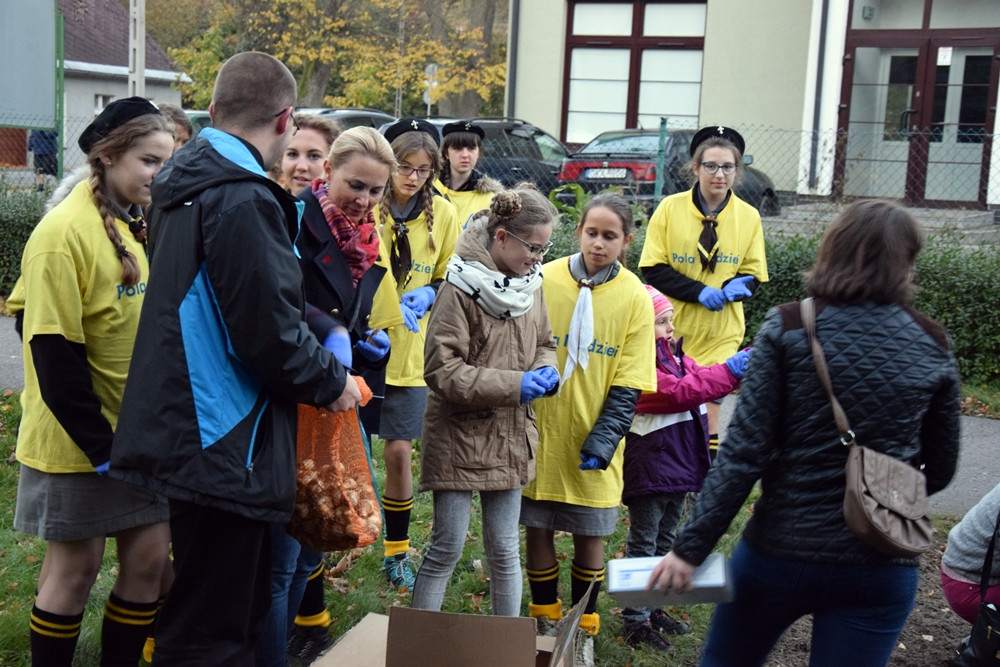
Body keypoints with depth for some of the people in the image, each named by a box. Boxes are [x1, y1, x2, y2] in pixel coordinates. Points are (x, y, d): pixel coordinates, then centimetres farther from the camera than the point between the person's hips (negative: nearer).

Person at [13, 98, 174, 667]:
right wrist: (98, 445, -18)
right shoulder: (65, 233, -17)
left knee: (150, 556, 10)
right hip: (78, 441, -7)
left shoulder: (139, 226, 7)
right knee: (76, 566, 5)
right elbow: (54, 356, -19)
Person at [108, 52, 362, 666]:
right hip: (226, 446, -10)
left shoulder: (186, 187, 12)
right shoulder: (242, 201, -19)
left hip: (187, 428, 10)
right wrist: (330, 382, -4)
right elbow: (270, 331, -21)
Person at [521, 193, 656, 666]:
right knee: (538, 529, 10)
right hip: (540, 436, 1)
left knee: (588, 537, 9)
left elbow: (629, 384, -4)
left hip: (592, 444, 0)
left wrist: (603, 440, -13)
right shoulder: (543, 280, -5)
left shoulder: (634, 297, -5)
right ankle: (545, 622, 31)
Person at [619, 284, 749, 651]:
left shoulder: (674, 354, 9)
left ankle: (654, 608, 33)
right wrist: (729, 371, -25)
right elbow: (678, 392, -28)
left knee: (665, 542, 19)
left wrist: (746, 360, -9)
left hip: (678, 465, 10)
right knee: (643, 544, 1)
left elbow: (702, 378, 5)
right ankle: (635, 621, 10)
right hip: (649, 467, -10)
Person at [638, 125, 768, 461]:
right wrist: (699, 291, -17)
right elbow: (652, 268, -5)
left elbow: (754, 273, 10)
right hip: (671, 325, -1)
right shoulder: (670, 208, -3)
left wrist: (736, 286, -15)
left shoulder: (749, 216, 3)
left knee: (711, 393, -1)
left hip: (720, 332, 1)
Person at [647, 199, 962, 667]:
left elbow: (744, 453, -14)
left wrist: (690, 547, -9)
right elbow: (939, 470, 7)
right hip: (881, 568, 2)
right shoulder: (932, 345, -1)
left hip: (780, 553, -2)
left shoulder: (787, 329, -10)